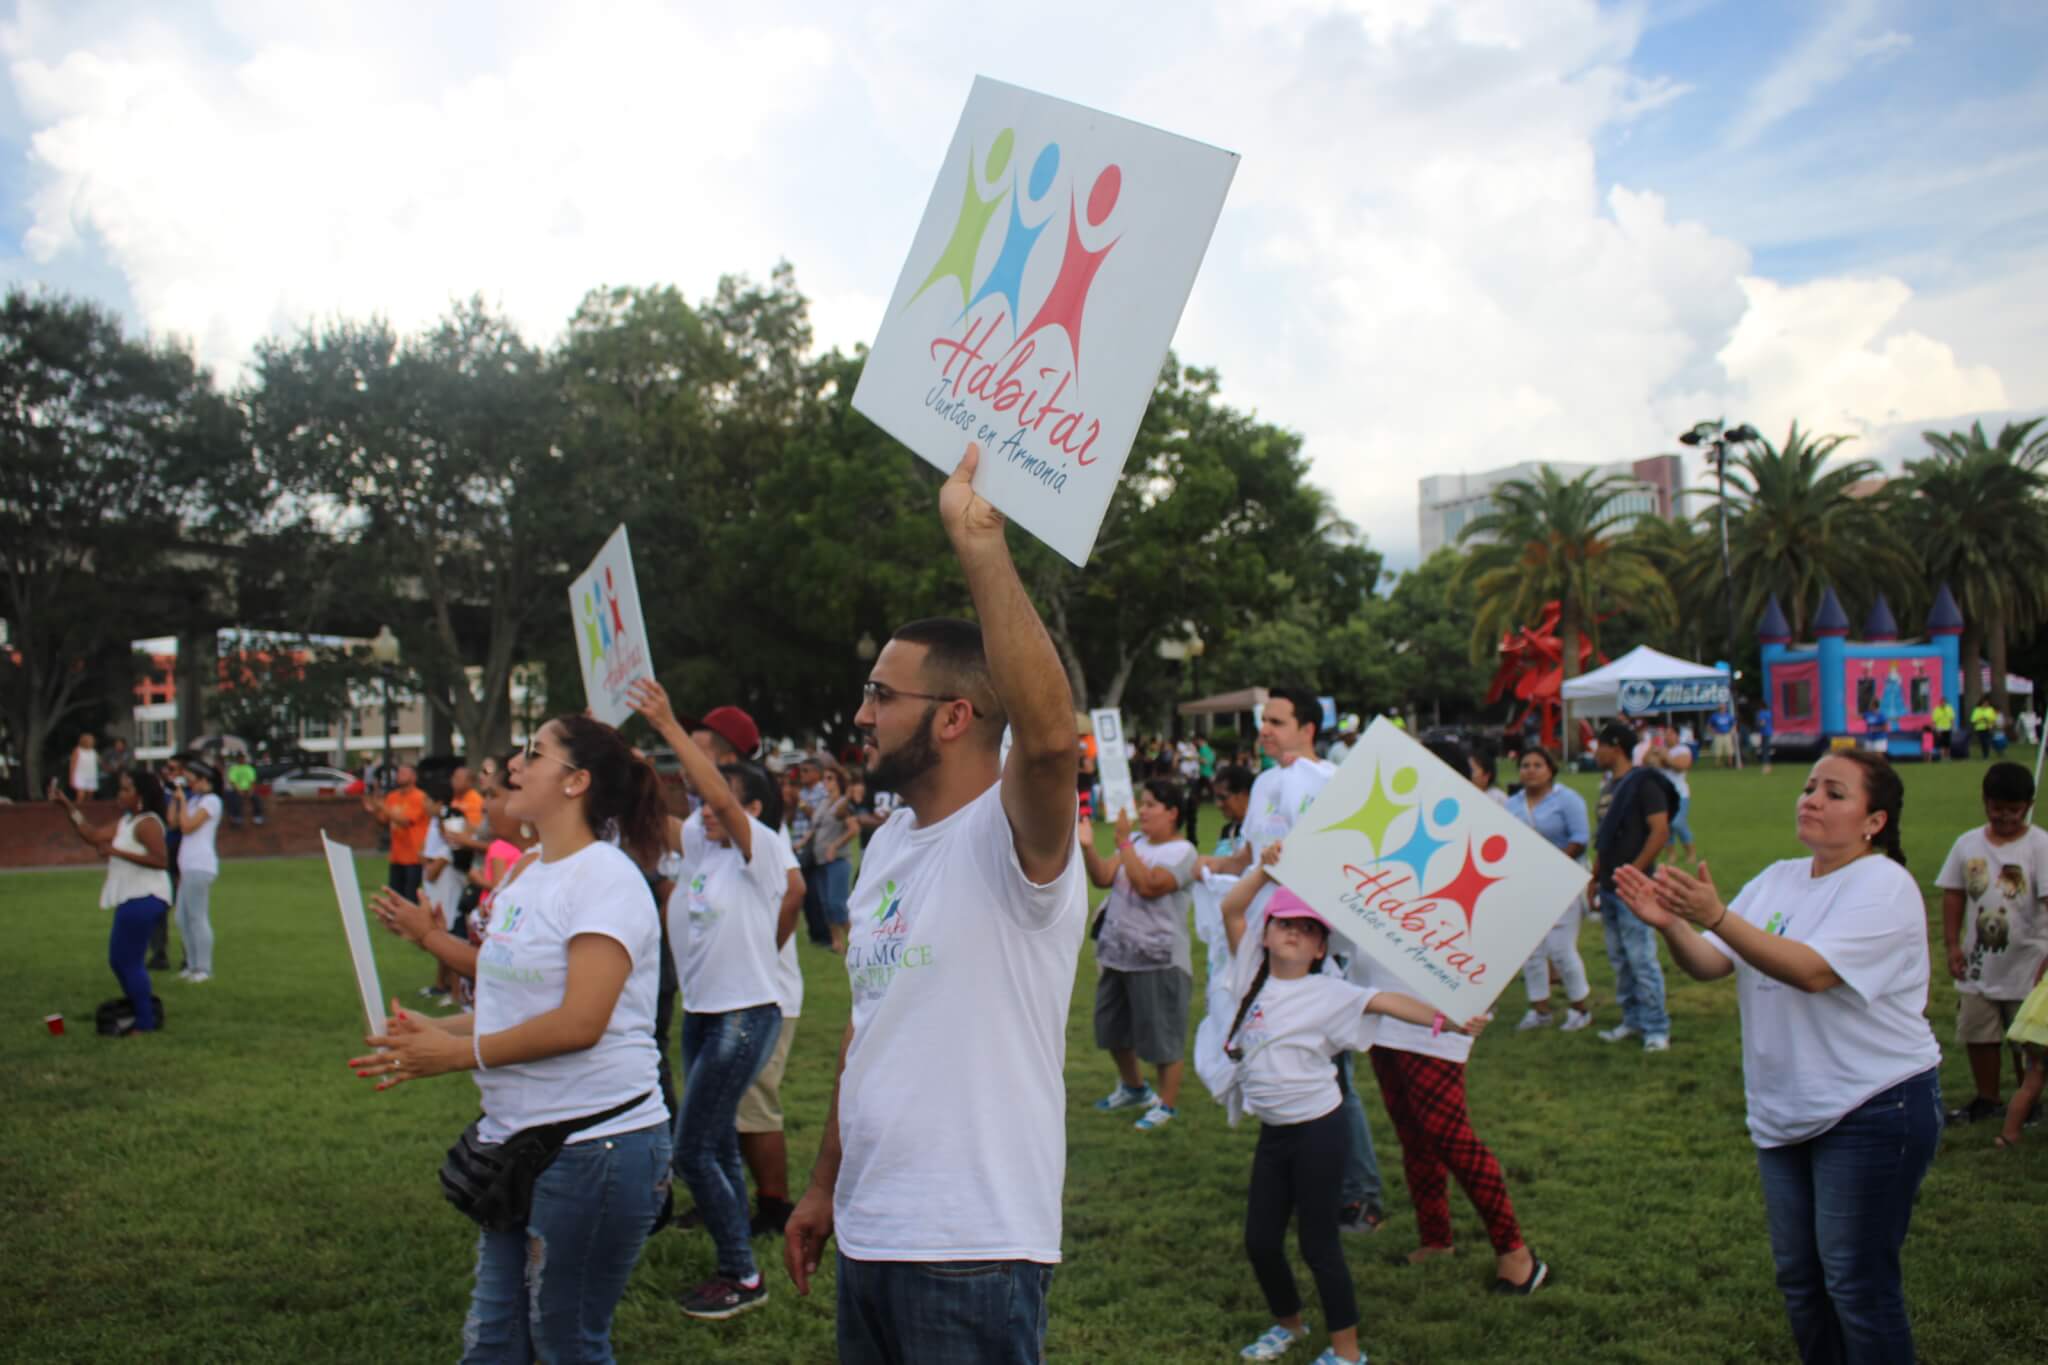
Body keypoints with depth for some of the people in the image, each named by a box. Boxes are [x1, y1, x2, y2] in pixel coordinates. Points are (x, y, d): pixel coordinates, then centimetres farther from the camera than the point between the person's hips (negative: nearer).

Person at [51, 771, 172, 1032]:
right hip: (133, 899, 11)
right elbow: (93, 836, 10)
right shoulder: (125, 821, 15)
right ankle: (141, 1014, 28)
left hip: (143, 899, -11)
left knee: (129, 962, -4)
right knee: (120, 960, 18)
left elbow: (161, 860, -24)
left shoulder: (147, 823, -16)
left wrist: (118, 852, -22)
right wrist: (67, 806, 6)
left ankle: (145, 1023, 4)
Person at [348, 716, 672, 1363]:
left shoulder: (604, 877, -15)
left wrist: (454, 1053, -15)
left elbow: (579, 1023, -22)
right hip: (515, 1139, 9)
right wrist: (434, 1029, 3)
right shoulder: (525, 874, 13)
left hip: (594, 1143, -9)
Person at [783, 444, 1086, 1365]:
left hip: (973, 1253, -8)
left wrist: (978, 540, -37)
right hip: (869, 1234, 8)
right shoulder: (886, 845, 10)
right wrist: (825, 1186, 19)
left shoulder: (1012, 838, -17)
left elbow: (1050, 734, -40)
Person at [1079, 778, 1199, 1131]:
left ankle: (1167, 1103, 17)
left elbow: (1148, 885, -26)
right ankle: (1133, 1088, 40)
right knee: (1112, 1028, 20)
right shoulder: (1135, 843, 9)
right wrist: (1087, 848, -17)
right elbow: (1103, 878, -1)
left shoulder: (1181, 851, -12)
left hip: (1158, 959, -8)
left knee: (1162, 1034, 1)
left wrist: (1123, 843, -25)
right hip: (1117, 952, 8)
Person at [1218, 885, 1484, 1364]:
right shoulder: (1254, 974, 3)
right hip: (1273, 1132, 5)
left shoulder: (1327, 993, -10)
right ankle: (1287, 1324, 37)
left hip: (1318, 1131, -5)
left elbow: (1384, 1001, -22)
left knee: (1317, 1241, 2)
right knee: (1260, 1239, 12)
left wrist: (1444, 1019, -32)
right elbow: (1231, 910, 0)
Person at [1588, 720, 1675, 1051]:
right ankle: (1633, 1021, 22)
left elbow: (1660, 831, -18)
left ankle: (1657, 1029, 0)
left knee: (1642, 959, -7)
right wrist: (1596, 877, 15)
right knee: (1619, 960, 13)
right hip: (1609, 888, 9)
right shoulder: (1608, 785, 15)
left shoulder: (1643, 783, -11)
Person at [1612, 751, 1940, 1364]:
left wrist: (1717, 916, -38)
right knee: (1797, 1274, 16)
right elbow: (1709, 964, -1)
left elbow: (1812, 970, -29)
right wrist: (1669, 924, -22)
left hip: (1872, 1108, -7)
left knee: (1856, 1283, 0)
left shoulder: (1883, 886, -15)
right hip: (1786, 1109, 7)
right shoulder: (1778, 879, 7)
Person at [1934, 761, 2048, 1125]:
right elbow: (1953, 894, 8)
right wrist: (1952, 944, 0)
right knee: (1978, 1034, 11)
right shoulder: (1967, 844, 2)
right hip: (1978, 963, 4)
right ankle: (1987, 1100, 28)